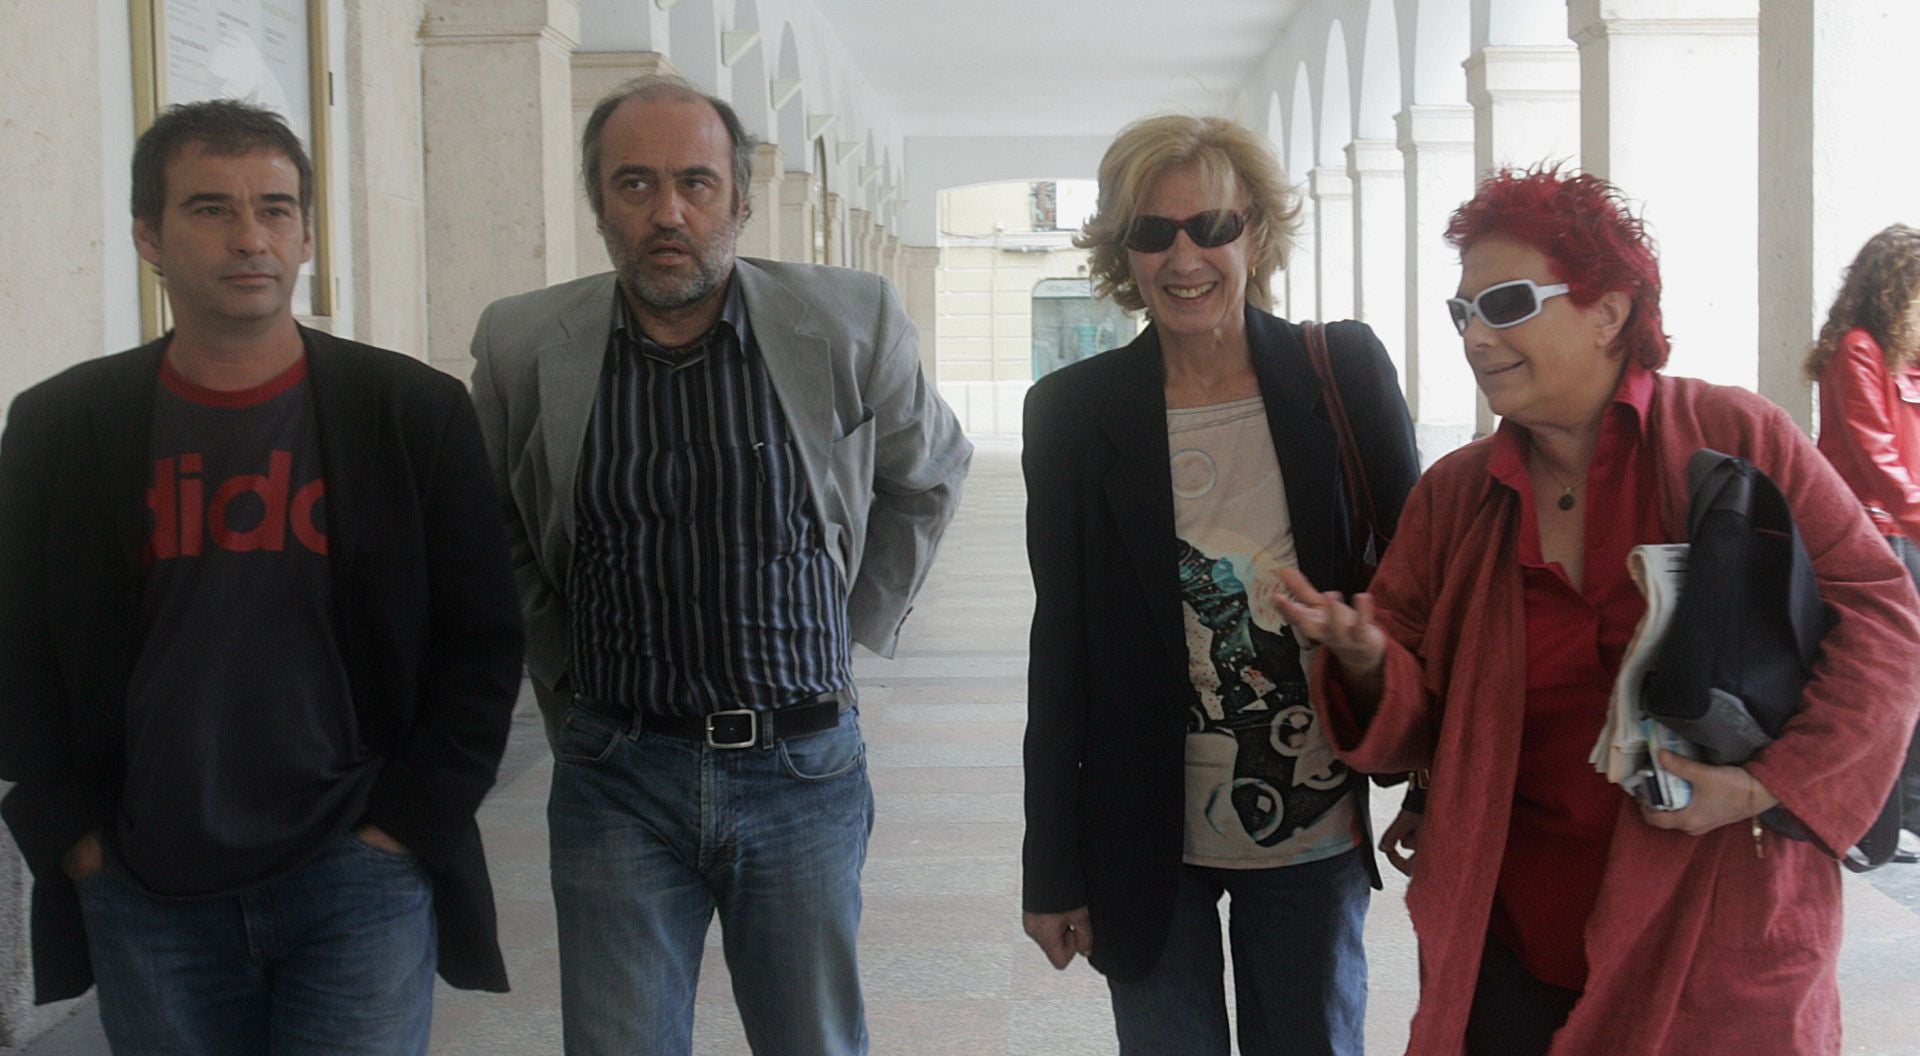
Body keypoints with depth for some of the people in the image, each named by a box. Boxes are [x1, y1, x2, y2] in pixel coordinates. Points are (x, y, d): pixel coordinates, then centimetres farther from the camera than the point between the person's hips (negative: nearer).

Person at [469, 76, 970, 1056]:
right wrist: (562, 684, 9)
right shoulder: (523, 344, -3)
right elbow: (495, 535, 14)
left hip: (804, 764, 0)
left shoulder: (851, 322, -5)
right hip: (617, 777, 0)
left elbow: (928, 478, 13)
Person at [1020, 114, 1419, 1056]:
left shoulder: (1346, 373, -3)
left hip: (1319, 832, 1)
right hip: (1150, 838, 0)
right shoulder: (1073, 412, -3)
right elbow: (1060, 644, 0)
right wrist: (1051, 869, 0)